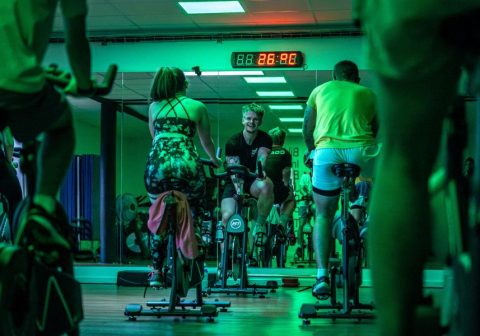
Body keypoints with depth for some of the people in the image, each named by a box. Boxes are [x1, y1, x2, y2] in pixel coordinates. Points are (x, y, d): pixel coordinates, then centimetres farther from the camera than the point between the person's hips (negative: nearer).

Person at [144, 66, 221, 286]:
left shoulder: (154, 107, 21)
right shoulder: (197, 107, 16)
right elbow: (206, 142, 27)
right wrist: (215, 161, 47)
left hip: (156, 165, 2)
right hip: (186, 165, -2)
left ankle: (156, 272, 14)